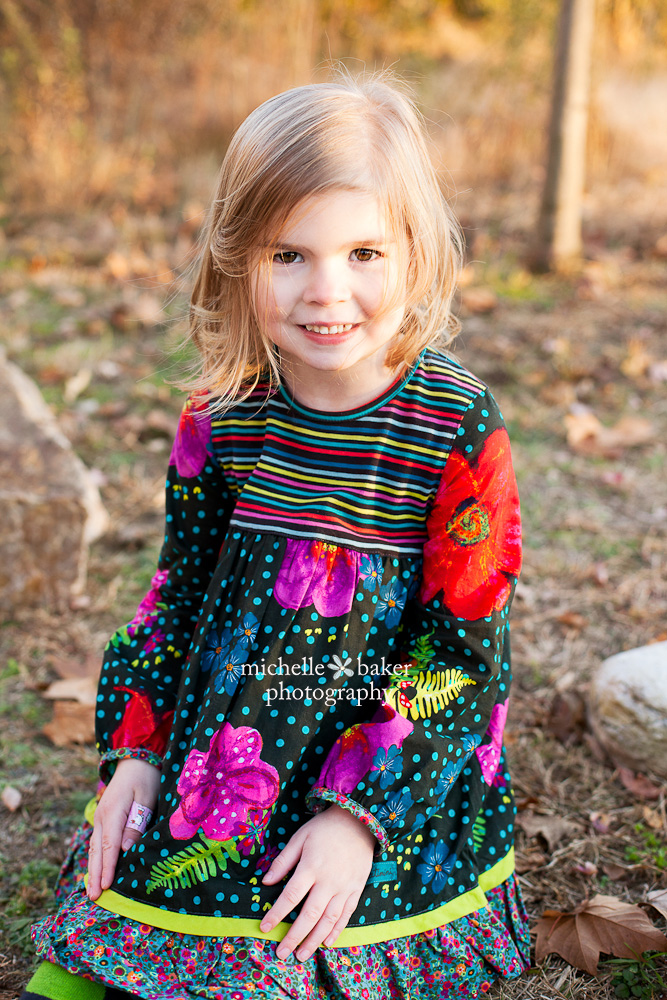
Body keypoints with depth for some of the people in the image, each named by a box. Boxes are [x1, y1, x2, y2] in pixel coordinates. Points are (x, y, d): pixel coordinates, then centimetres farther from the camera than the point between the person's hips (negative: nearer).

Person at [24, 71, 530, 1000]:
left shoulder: (461, 427, -17)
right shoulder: (221, 414, -7)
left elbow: (465, 646, -13)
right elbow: (178, 586, 6)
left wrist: (361, 812, -18)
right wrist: (136, 749, 0)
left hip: (396, 770, -3)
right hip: (216, 752, 3)